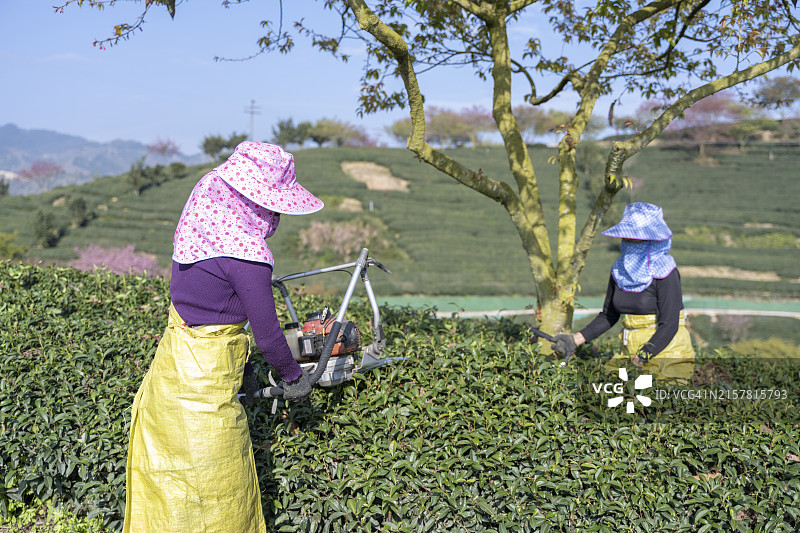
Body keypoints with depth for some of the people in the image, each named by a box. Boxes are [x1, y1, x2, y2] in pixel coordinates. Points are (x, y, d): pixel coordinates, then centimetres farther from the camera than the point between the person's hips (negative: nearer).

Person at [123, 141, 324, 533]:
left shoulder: (200, 231, 3)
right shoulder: (247, 254, -22)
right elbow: (267, 334, -15)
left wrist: (238, 365, 20)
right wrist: (293, 377, 3)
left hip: (169, 367, 8)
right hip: (204, 386, -8)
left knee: (165, 482, 21)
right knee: (216, 497, 7)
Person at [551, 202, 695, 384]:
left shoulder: (663, 272, -15)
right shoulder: (620, 270, 4)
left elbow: (669, 326, -18)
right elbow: (608, 316, 13)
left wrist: (638, 361, -25)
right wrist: (575, 339, 1)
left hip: (667, 351, -6)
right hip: (630, 351, 6)